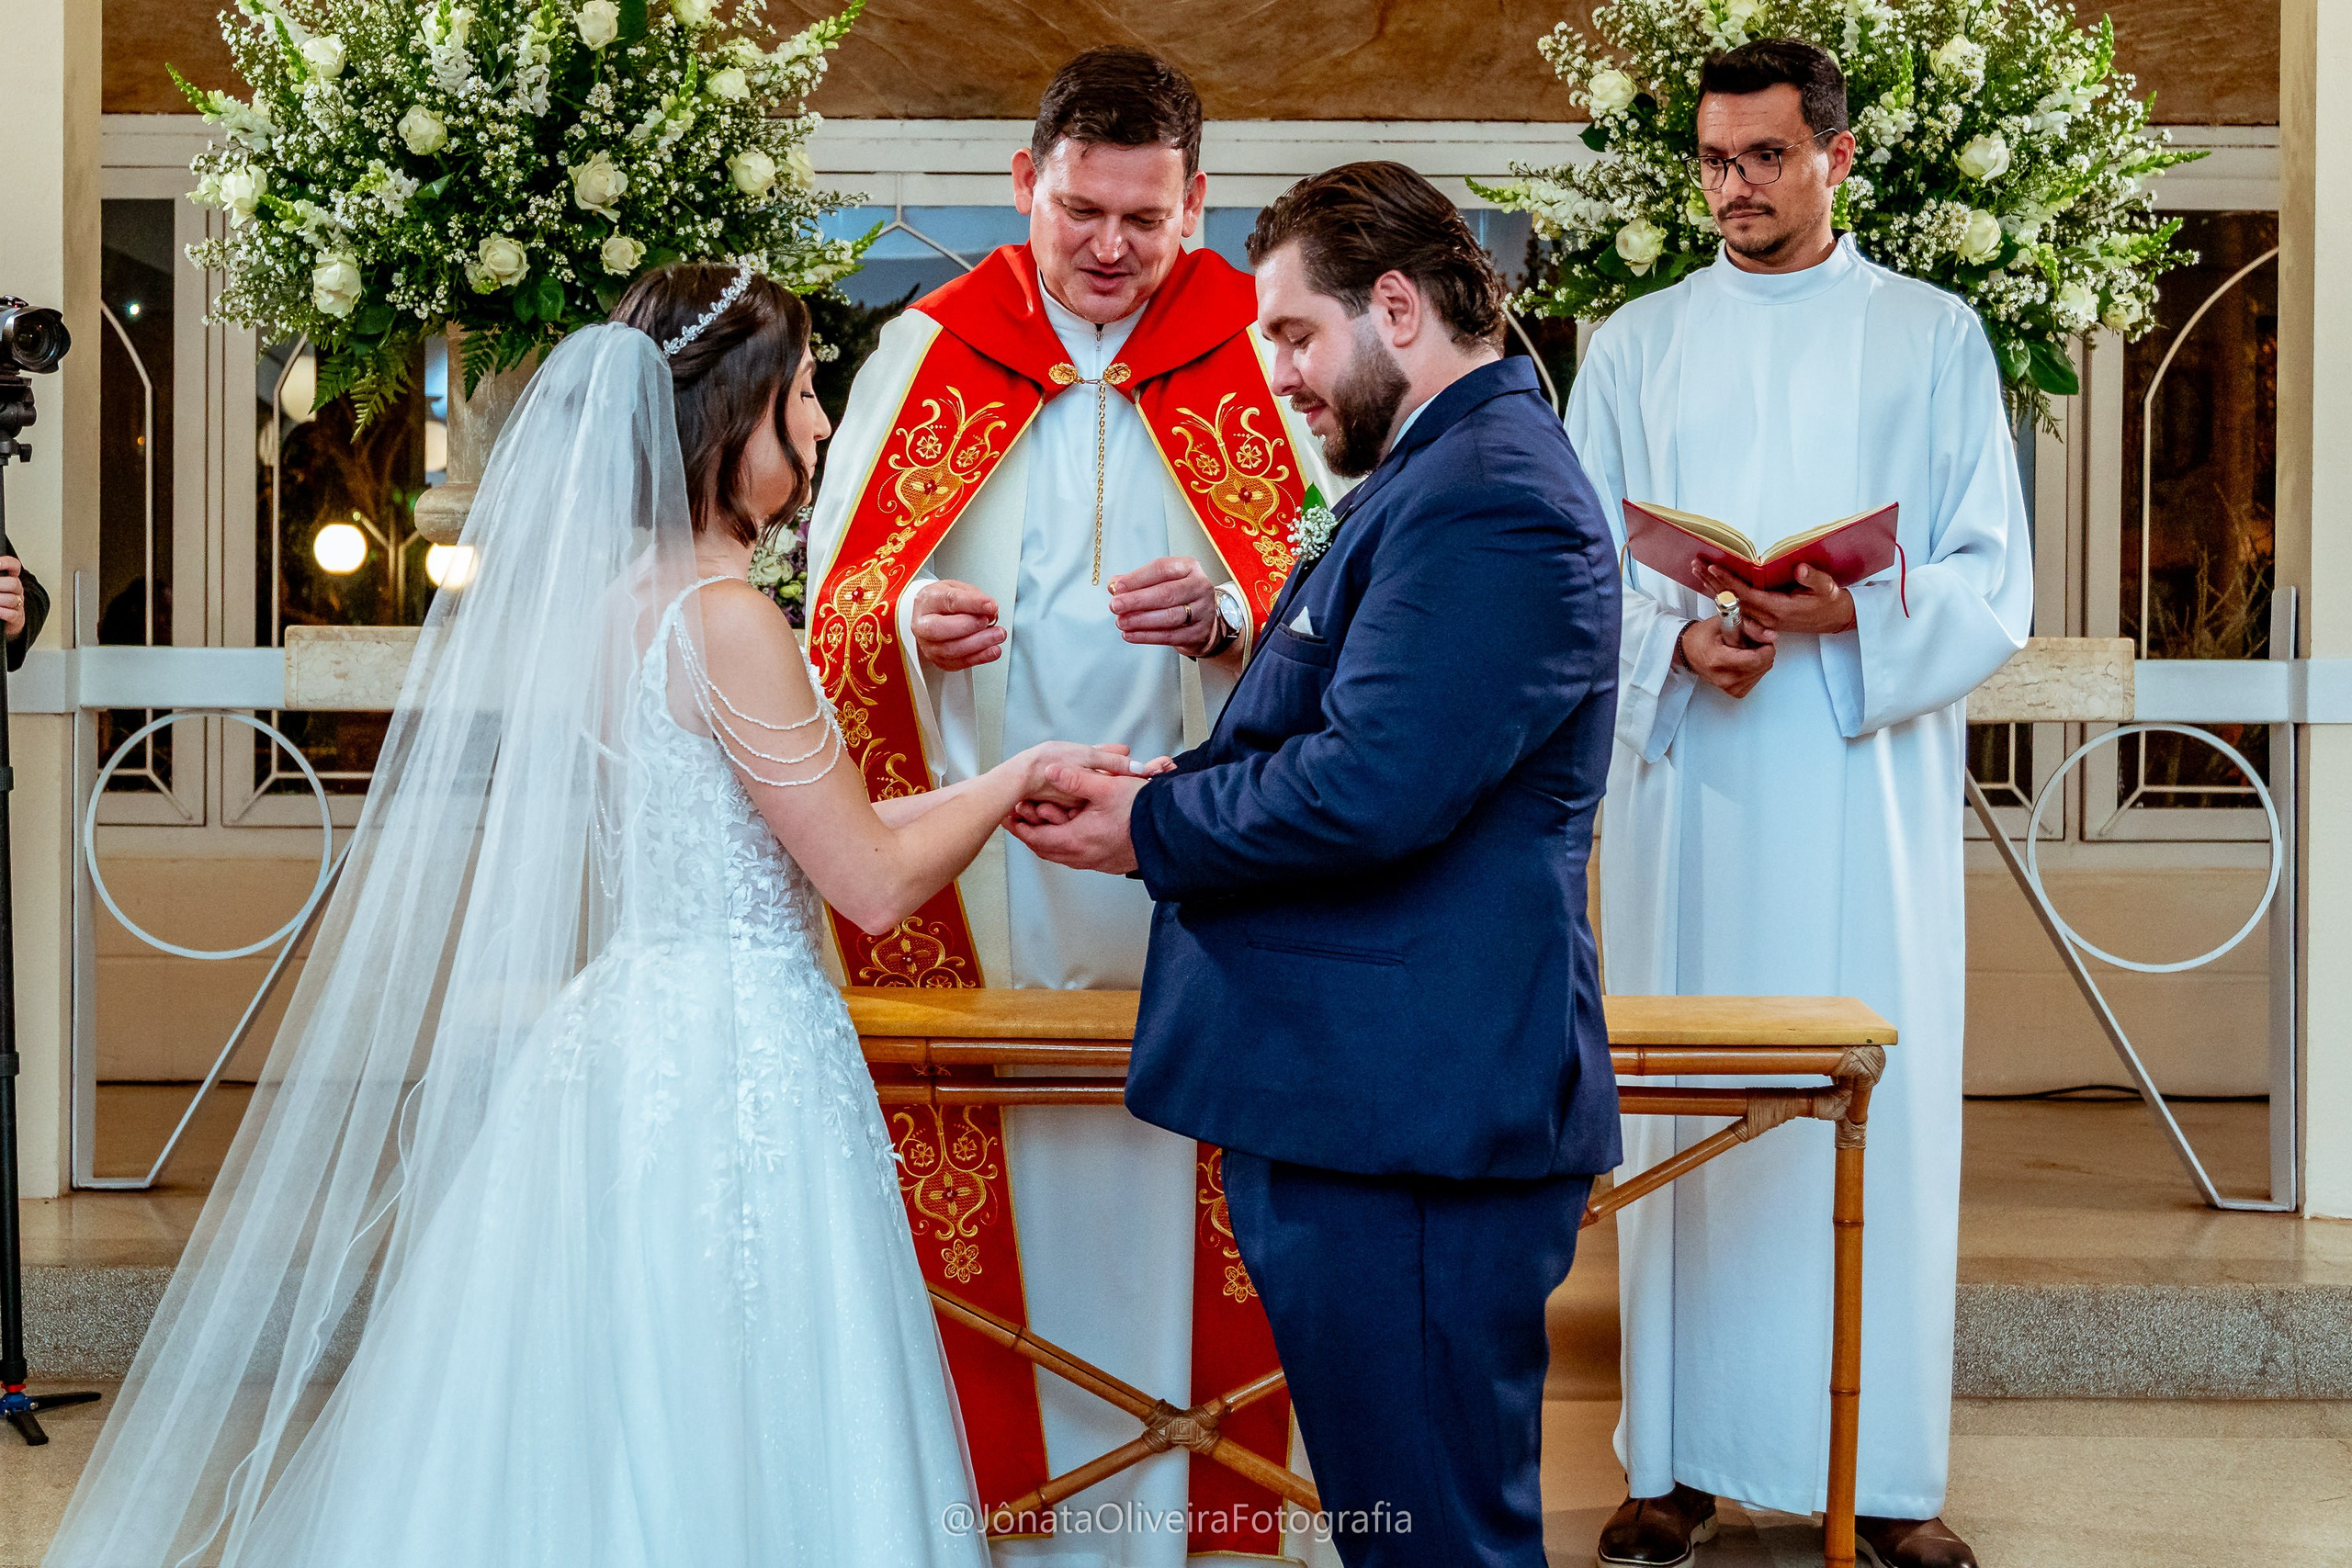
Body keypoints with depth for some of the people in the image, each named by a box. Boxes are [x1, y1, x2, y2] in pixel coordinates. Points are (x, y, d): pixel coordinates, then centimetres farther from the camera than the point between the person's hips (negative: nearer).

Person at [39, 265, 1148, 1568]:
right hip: (732, 1061, -9)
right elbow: (875, 884, -12)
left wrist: (990, 795, 18)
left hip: (629, 1037, 9)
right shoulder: (727, 619, -16)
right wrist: (1015, 778, 4)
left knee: (589, 1447, 13)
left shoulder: (611, 601, 10)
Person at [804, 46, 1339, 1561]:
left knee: (1168, 1168, 1)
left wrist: (1229, 612, -20)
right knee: (998, 1182, 3)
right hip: (975, 854, 1)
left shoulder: (1259, 361, 4)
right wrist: (911, 618, -17)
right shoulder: (928, 350, 7)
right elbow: (835, 587, 6)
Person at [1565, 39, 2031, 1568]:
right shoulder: (1636, 344, 13)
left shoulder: (1934, 337, 9)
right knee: (1686, 1110, 1)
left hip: (1870, 784, -1)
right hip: (1689, 778, 1)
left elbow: (1997, 583, 3)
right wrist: (1676, 643, -13)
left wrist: (1854, 613, -16)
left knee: (1880, 1108, -2)